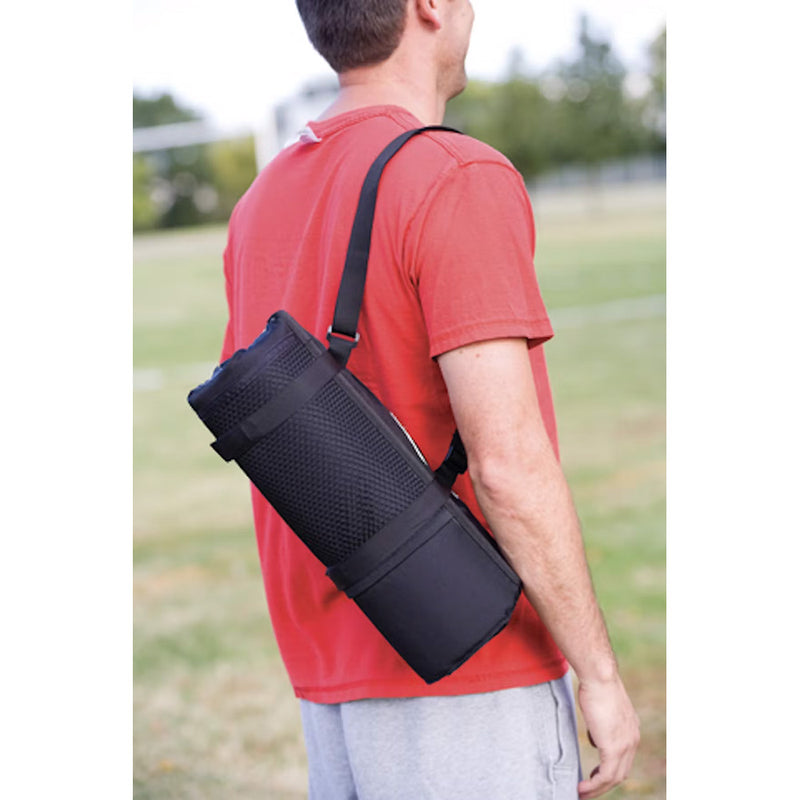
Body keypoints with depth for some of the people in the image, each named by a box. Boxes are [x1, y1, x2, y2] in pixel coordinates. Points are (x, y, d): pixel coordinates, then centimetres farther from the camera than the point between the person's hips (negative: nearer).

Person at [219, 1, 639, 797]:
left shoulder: (261, 207, 8)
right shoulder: (461, 181, -16)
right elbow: (507, 465, -23)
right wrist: (600, 674, -13)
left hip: (332, 684, 8)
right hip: (472, 685, -7)